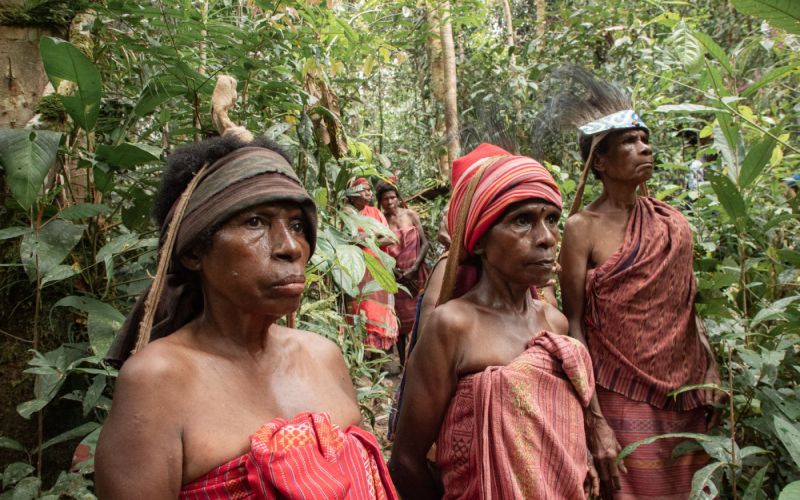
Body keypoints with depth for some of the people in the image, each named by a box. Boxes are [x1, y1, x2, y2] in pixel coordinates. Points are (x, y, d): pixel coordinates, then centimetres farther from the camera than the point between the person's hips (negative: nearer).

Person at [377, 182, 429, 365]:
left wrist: (414, 268, -10)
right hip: (396, 276, -1)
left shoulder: (410, 215, 2)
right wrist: (399, 274, -12)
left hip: (416, 273, 1)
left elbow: (425, 243, 0)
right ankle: (403, 362, 10)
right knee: (401, 320, 3)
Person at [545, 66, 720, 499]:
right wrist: (594, 422, -14)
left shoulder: (672, 223, 5)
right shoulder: (584, 227, -10)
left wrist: (712, 371, 2)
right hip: (622, 401, -5)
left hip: (686, 401, 5)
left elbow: (687, 308, 14)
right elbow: (574, 326, -11)